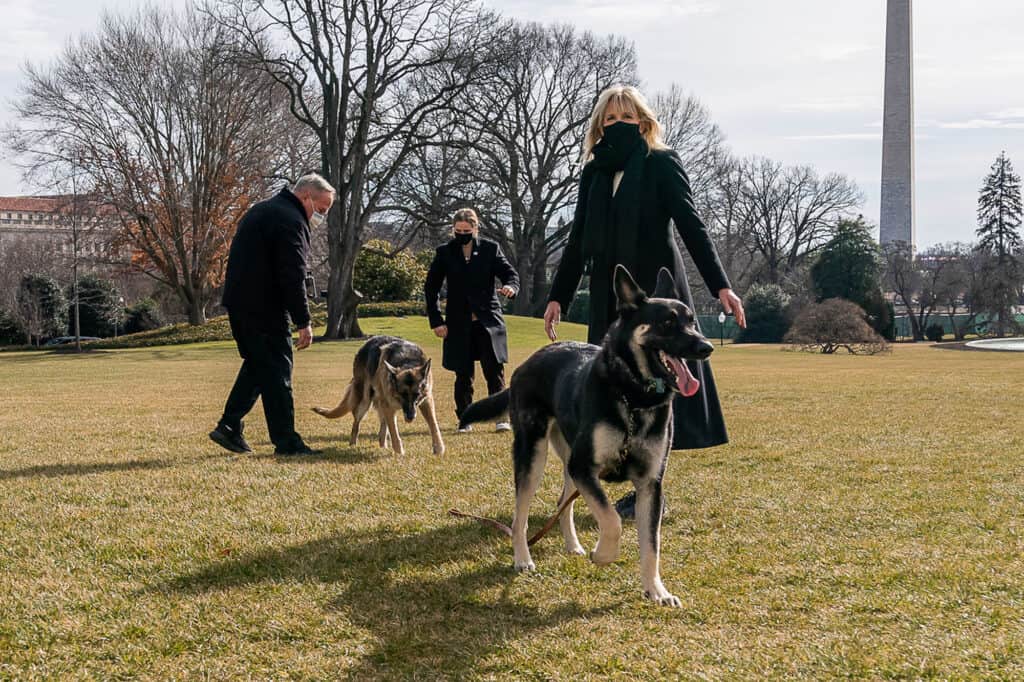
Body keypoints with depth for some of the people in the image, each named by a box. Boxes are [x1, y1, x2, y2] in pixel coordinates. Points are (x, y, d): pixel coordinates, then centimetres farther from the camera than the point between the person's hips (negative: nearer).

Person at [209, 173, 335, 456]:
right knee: (276, 370, -5)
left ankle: (229, 427, 16)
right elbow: (292, 276, -21)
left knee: (257, 364, 18)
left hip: (238, 302, 10)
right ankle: (286, 441, -2)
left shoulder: (261, 210, 19)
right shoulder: (291, 220, -15)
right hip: (263, 307, -10)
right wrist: (303, 322, -18)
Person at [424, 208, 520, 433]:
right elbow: (430, 288, 7)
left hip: (488, 321, -1)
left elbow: (510, 273, 3)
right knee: (463, 374, 5)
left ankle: (500, 417, -1)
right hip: (459, 324, 1)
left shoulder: (490, 249, 2)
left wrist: (510, 286, -23)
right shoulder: (445, 253, 3)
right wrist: (436, 321, 1)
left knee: (494, 370, -5)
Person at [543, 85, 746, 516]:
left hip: (656, 290, -5)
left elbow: (691, 227, -8)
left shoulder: (662, 165, -3)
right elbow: (578, 239, 17)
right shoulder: (594, 172, 12)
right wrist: (558, 297, 15)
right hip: (610, 295, 5)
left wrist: (720, 285, -16)